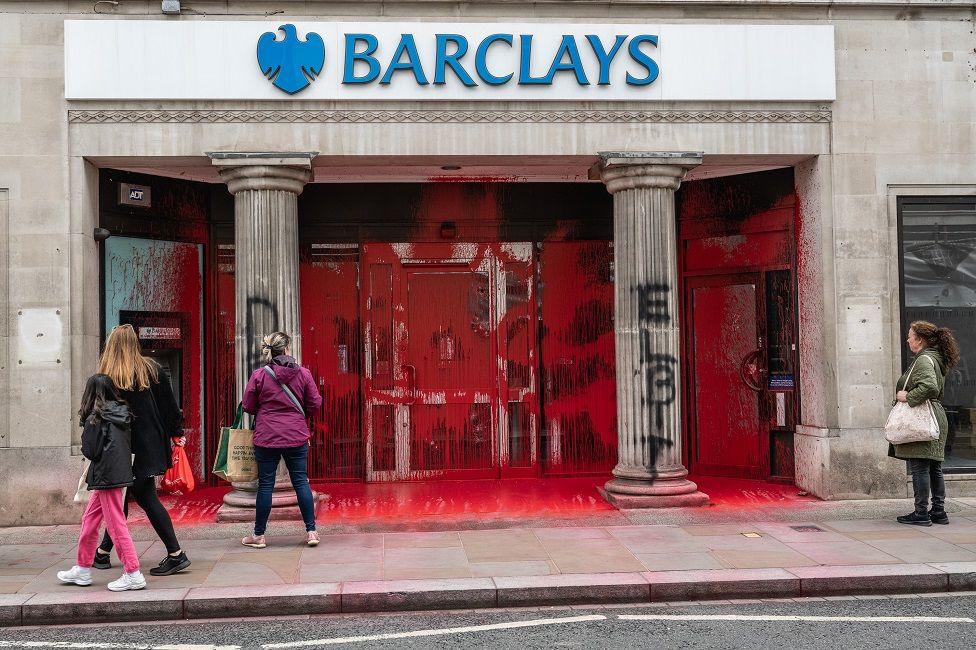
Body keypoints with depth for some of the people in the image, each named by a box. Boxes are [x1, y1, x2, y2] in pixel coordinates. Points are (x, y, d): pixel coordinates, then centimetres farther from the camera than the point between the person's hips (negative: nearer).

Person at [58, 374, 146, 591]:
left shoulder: (95, 418, -13)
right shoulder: (122, 415, 7)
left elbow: (89, 451, -11)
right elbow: (129, 445, 11)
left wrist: (85, 445, 8)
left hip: (106, 476, -8)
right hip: (121, 473, 8)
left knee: (117, 525, -5)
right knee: (89, 521, 19)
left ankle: (133, 575, -4)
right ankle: (82, 570, 29)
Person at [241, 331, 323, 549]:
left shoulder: (259, 375, -7)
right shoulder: (303, 373, -4)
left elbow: (248, 406, -1)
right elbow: (315, 404, 1)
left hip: (266, 438, -1)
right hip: (297, 437, 1)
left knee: (265, 484, 7)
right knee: (301, 482, 9)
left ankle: (259, 535, 15)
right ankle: (311, 531, 10)